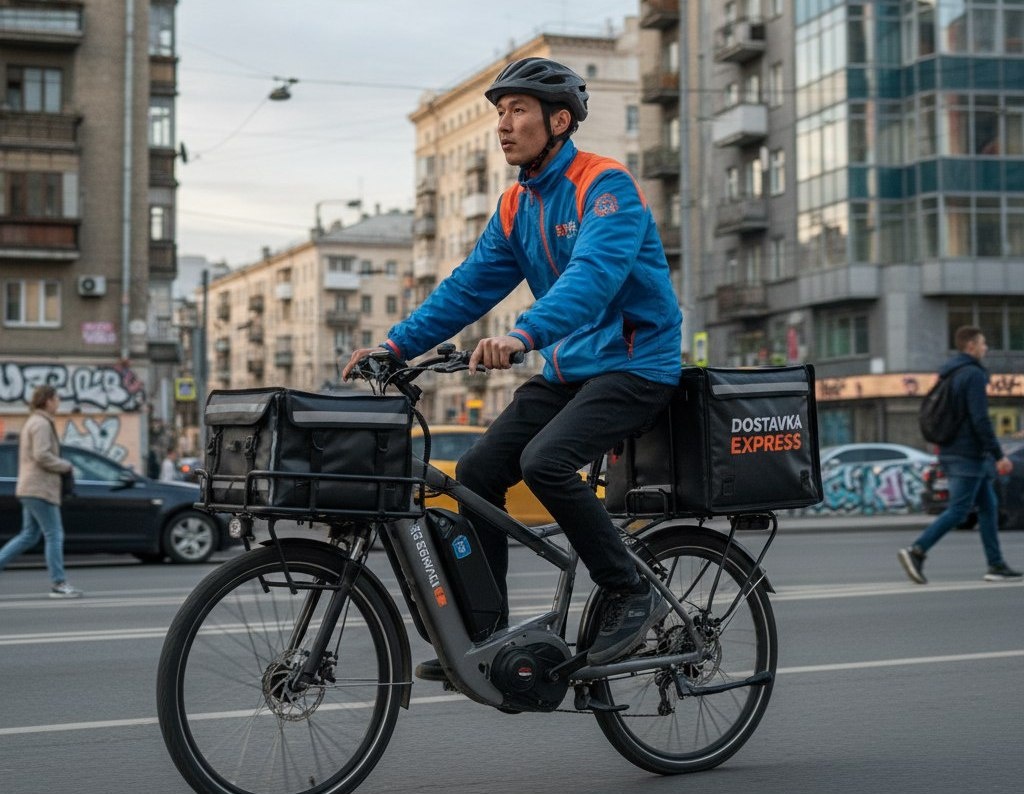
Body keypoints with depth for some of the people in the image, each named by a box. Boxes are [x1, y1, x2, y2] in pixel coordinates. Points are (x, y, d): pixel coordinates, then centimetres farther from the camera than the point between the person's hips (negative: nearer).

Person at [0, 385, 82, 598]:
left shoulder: (32, 423, 20)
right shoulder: (41, 424, -13)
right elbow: (42, 455, -22)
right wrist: (65, 466, -9)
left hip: (30, 488, 10)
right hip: (40, 488, -10)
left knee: (29, 536, 12)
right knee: (54, 535, -7)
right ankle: (58, 584, -5)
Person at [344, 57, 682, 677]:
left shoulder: (605, 185, -15)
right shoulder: (516, 206, 11)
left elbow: (594, 273, -31)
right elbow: (470, 286, 9)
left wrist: (523, 336, -47)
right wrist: (397, 343, -3)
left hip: (634, 365, -8)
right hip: (568, 370, 8)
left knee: (544, 461, -29)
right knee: (478, 473, -3)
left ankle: (634, 596, -12)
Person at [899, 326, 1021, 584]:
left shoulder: (947, 375, 15)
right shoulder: (973, 374, -13)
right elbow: (980, 420, -20)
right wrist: (999, 455, -18)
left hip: (951, 452, 9)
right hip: (969, 454, -9)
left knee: (989, 506, 12)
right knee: (958, 511, -9)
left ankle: (996, 565, 10)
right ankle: (916, 551, -15)